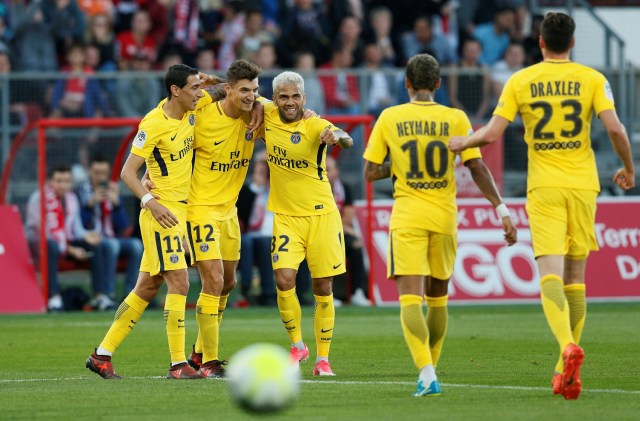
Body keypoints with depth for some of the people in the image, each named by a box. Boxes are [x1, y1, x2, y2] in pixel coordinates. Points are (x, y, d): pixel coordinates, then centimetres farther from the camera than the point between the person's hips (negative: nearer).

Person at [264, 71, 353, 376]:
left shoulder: (315, 125, -15)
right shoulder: (267, 116, -3)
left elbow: (347, 140, -36)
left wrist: (337, 137, -58)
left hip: (321, 215, -2)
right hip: (285, 216, 2)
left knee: (323, 289, 2)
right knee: (284, 281, -13)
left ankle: (323, 359, 12)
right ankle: (296, 345, 8)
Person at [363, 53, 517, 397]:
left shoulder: (389, 118, -1)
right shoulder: (455, 119, 0)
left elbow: (370, 173, 2)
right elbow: (477, 168, -4)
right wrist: (502, 210, -1)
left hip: (407, 220, -2)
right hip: (444, 218, 2)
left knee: (410, 299, -8)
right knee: (437, 297, 19)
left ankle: (426, 374, -27)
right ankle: (431, 368, 30)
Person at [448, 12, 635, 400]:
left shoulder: (520, 81, 2)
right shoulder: (592, 79, 1)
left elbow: (491, 133, -3)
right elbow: (615, 128, -9)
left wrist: (461, 143, 18)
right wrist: (628, 168, 8)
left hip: (544, 186, -1)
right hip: (583, 184, 1)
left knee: (550, 273, -9)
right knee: (575, 275, 11)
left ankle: (568, 345, -35)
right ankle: (568, 370, 10)